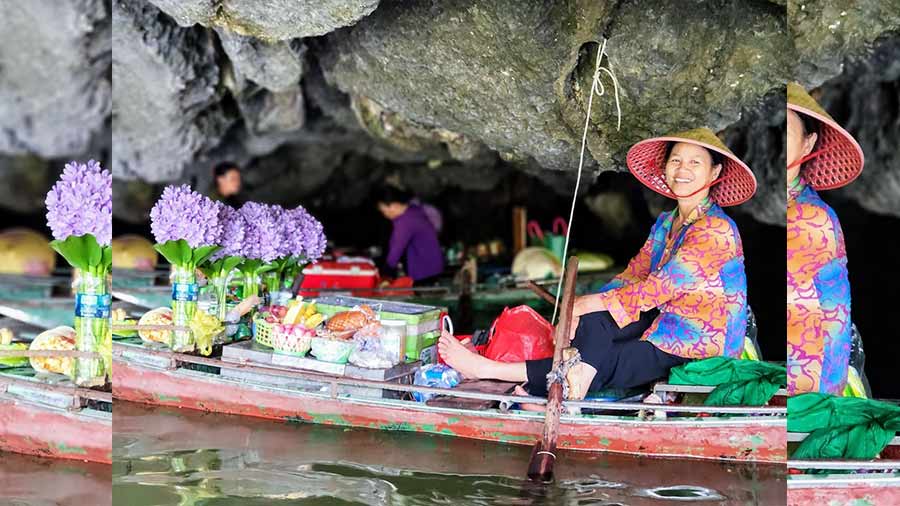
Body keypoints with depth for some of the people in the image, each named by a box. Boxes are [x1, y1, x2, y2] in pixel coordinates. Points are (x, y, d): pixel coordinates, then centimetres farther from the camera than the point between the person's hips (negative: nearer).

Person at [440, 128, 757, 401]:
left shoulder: (717, 229, -18)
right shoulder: (666, 223, 11)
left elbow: (665, 285, -24)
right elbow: (633, 274, 5)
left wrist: (592, 302, -22)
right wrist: (585, 308, -13)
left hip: (702, 342, -8)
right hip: (663, 322, 8)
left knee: (602, 362, -21)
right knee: (593, 321, -19)